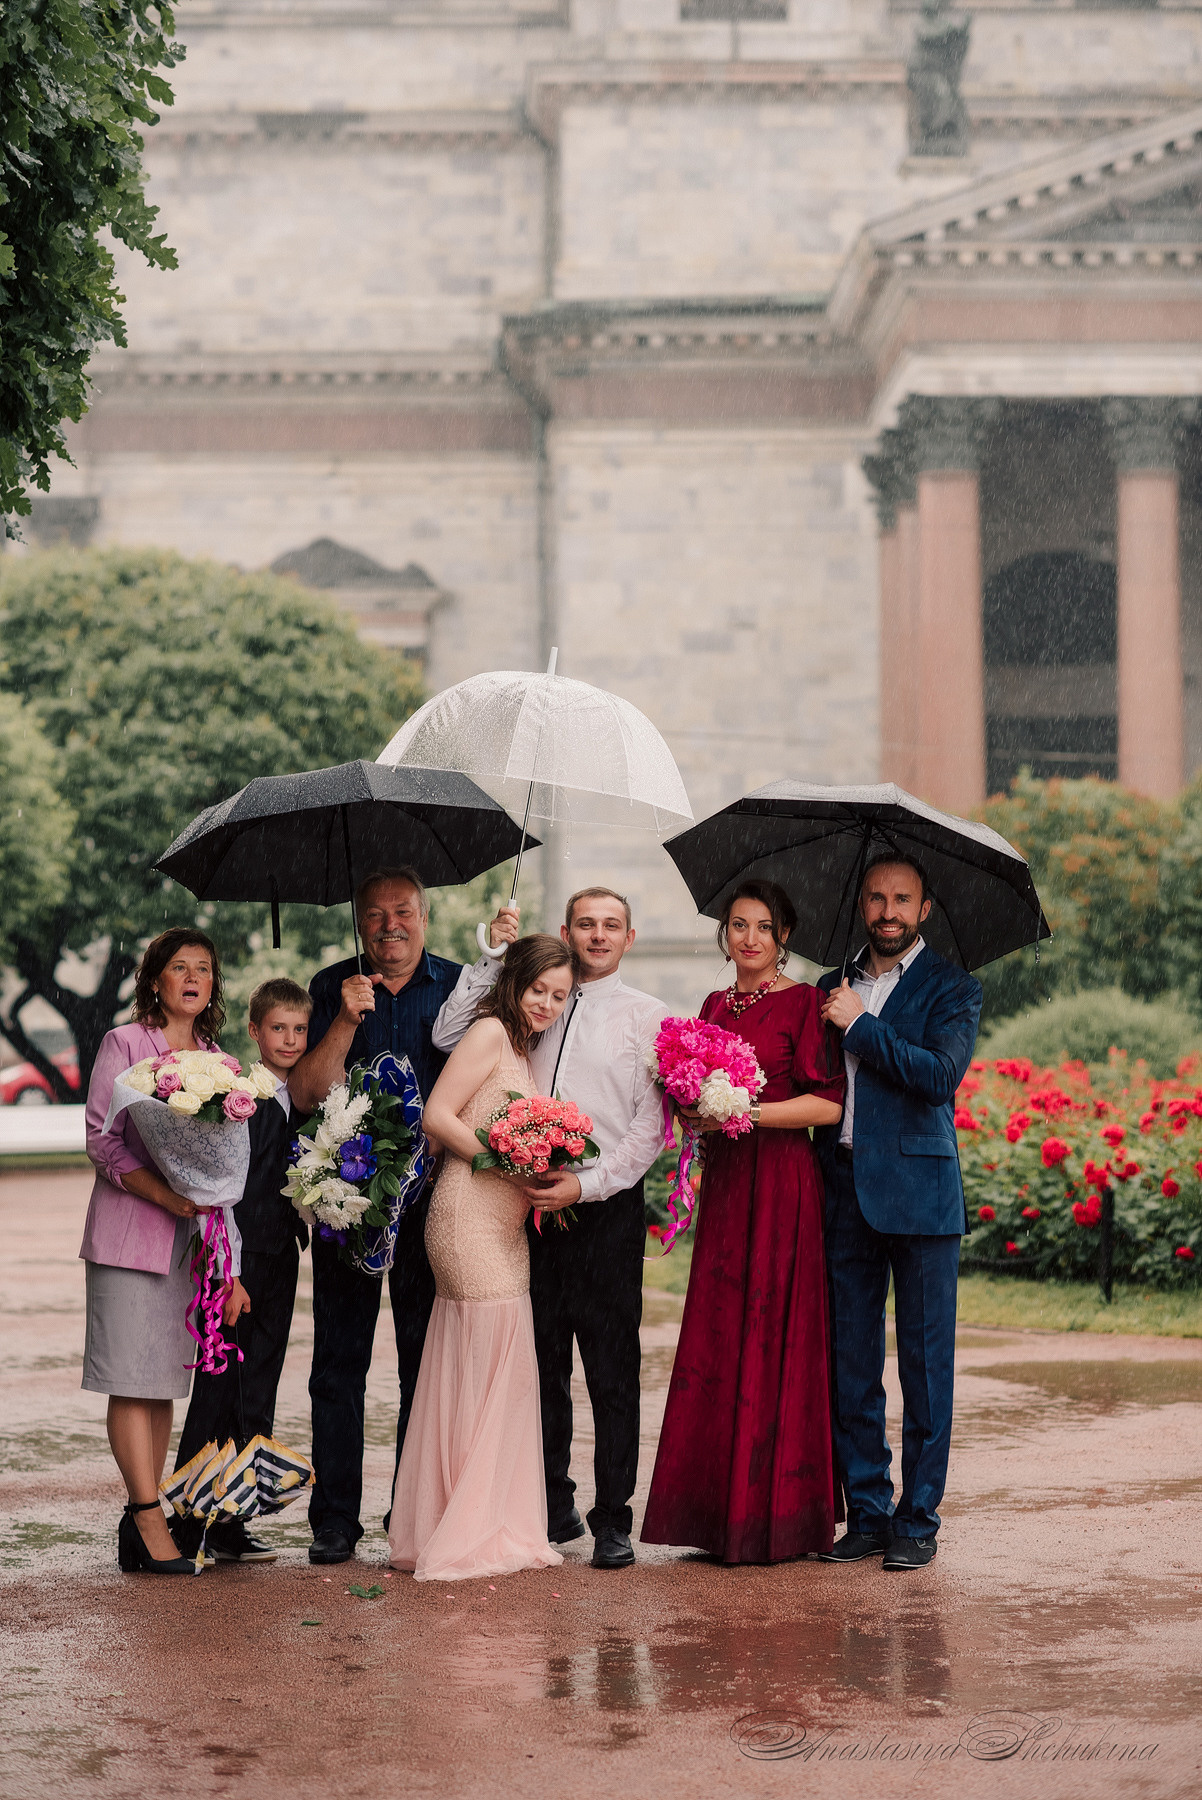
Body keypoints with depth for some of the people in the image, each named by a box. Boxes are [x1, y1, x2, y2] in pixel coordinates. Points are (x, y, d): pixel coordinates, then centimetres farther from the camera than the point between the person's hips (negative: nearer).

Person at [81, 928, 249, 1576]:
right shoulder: (123, 1044, 0)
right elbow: (101, 1140, -6)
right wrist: (164, 1194, -19)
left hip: (189, 1236, 5)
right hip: (129, 1231, -5)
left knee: (165, 1380, 5)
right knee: (132, 1379, -8)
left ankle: (138, 1522, 8)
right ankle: (151, 1521, -9)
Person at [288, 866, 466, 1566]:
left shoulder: (456, 987, 4)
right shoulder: (333, 989, 5)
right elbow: (308, 1094, -2)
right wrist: (347, 1021, -14)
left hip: (430, 1191, 0)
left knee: (426, 1358, 3)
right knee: (340, 1357, 2)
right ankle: (335, 1519, 8)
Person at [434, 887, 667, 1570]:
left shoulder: (648, 1016, 3)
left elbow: (650, 1126, -3)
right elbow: (449, 1036, 9)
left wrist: (587, 1183, -13)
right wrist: (493, 957, 3)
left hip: (606, 1206, -3)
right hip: (534, 1206, 3)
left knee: (612, 1371, -2)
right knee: (543, 1366, 8)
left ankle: (613, 1520, 4)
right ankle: (555, 1507, 19)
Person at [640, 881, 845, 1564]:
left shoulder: (803, 1002, -4)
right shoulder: (715, 1006, 16)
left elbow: (828, 1103, -11)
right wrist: (694, 1109, 0)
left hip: (781, 1182, -7)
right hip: (722, 1181, 7)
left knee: (772, 1340, -5)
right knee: (717, 1340, 5)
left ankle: (777, 1514, 1)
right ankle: (724, 1513, 11)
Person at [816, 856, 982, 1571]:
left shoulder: (953, 989, 2)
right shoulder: (832, 988, 16)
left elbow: (942, 1075, -14)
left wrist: (862, 1026, -11)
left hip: (918, 1191, -4)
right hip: (845, 1190, 4)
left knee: (925, 1362, 0)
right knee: (851, 1364, 6)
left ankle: (918, 1519, 8)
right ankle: (867, 1513, 14)